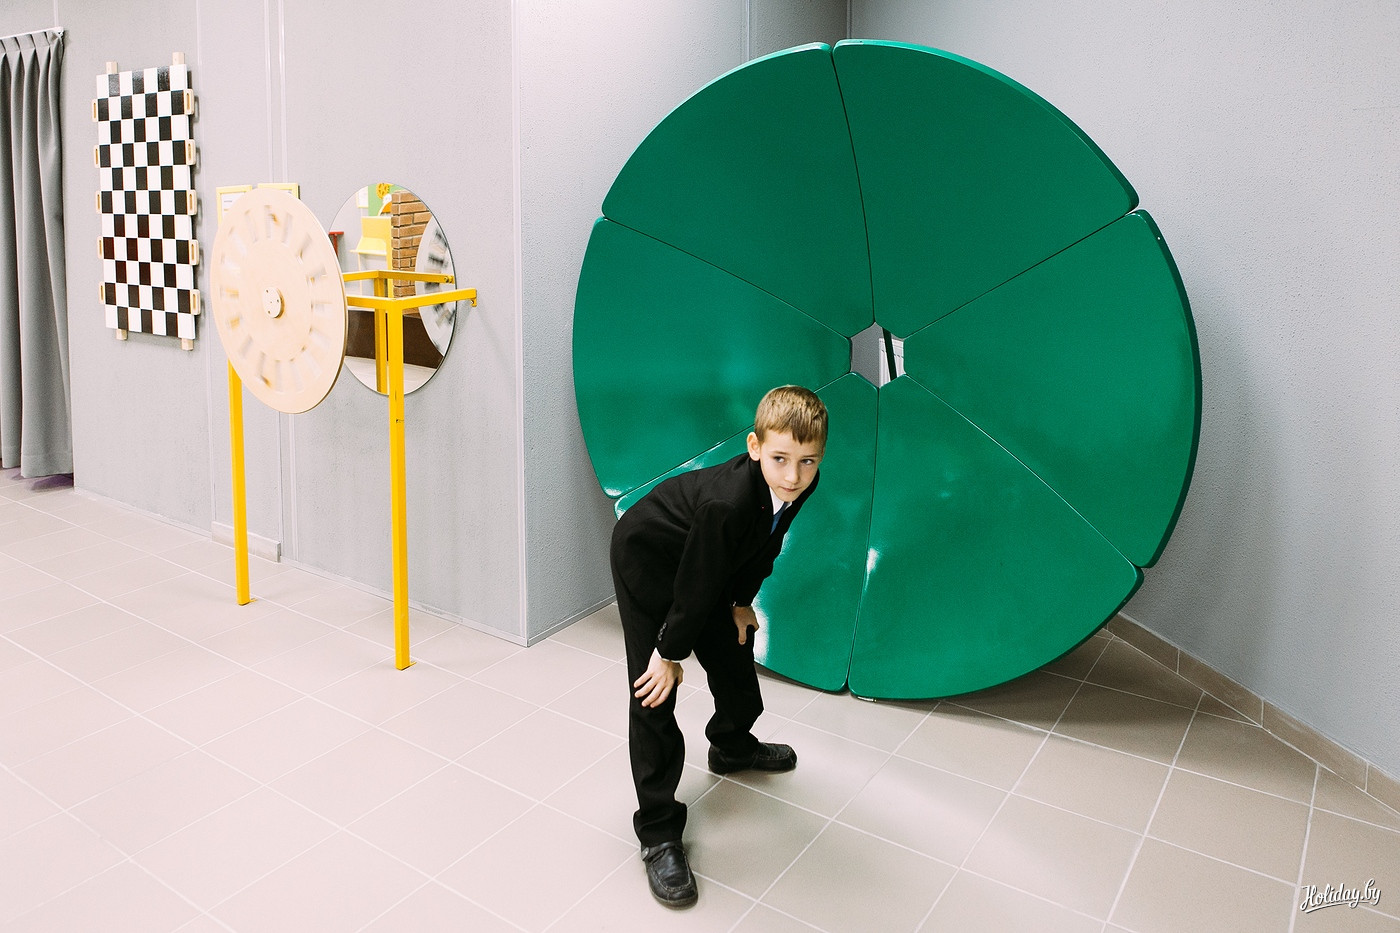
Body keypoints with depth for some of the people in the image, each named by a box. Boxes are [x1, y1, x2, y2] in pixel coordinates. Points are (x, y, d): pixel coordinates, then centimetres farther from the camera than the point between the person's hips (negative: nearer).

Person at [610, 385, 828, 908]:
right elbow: (695, 584, -30)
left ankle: (732, 746, 53)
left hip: (712, 562, 8)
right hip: (647, 557, -7)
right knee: (654, 692, -9)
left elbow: (764, 548, 0)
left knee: (734, 655, 22)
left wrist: (742, 602, 5)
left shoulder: (801, 485, -20)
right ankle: (658, 833, 2)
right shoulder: (727, 502, -42)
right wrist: (670, 653, -19)